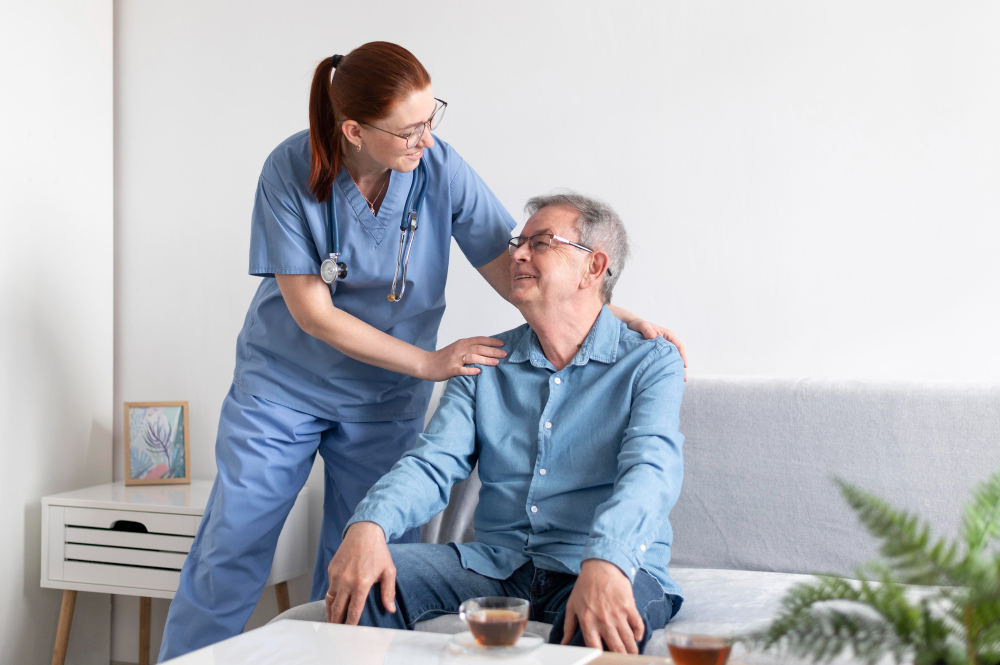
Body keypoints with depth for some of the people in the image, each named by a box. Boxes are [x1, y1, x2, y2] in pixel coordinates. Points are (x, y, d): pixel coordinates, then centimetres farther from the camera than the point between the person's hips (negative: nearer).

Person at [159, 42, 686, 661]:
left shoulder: (441, 168, -15)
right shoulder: (292, 170, -19)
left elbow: (514, 269, -10)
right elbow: (310, 310, -18)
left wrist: (612, 314, -22)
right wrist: (428, 362, -21)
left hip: (385, 401, 2)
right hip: (281, 385, -1)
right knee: (229, 554, 4)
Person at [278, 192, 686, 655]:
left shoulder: (650, 363, 1)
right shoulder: (485, 362, 15)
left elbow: (651, 471, -17)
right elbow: (433, 464, 2)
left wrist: (605, 563, -39)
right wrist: (370, 525, -21)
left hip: (618, 570, -3)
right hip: (498, 563, 4)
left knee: (596, 634, -39)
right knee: (360, 582, -20)